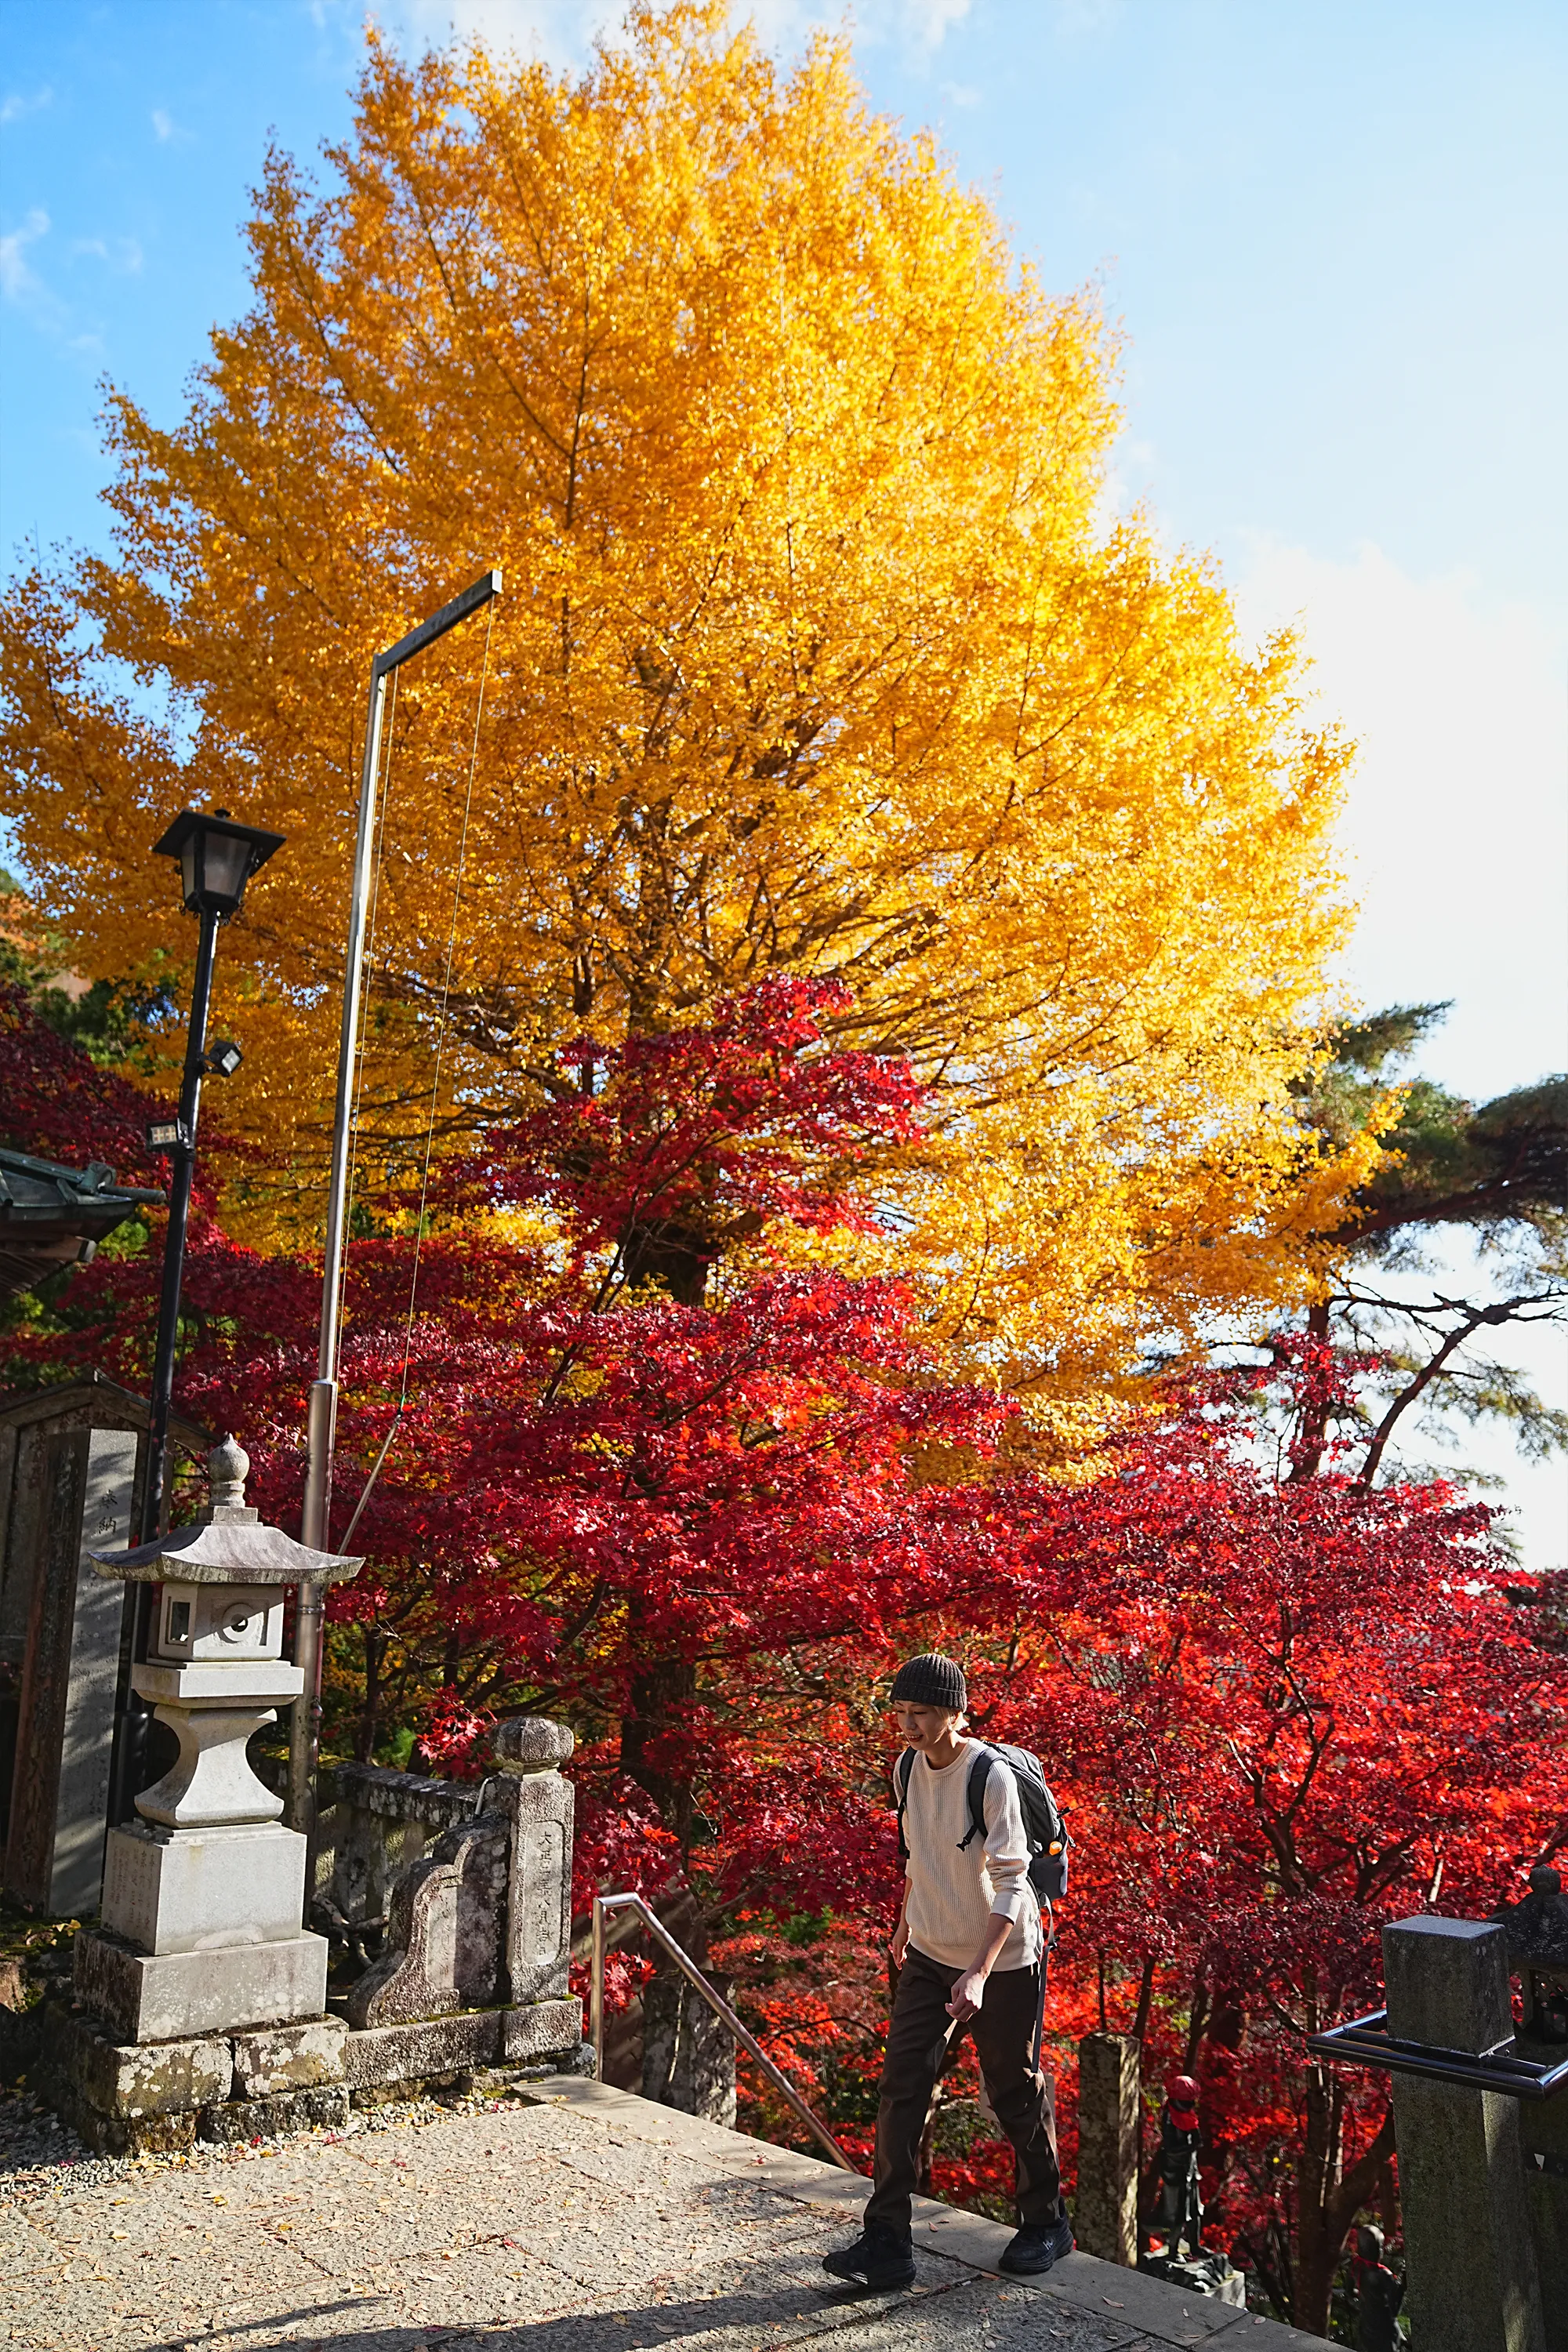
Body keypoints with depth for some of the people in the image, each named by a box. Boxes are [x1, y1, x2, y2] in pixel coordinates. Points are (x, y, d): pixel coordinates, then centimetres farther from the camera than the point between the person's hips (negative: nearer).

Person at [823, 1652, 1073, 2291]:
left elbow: (1011, 1885, -24)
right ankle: (887, 2244, 6)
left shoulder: (992, 1777, -23)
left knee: (1017, 2096, 10)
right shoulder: (909, 1769, -3)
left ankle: (1046, 2224, 32)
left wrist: (979, 1973, -33)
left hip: (1002, 1962, -5)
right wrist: (905, 1926, 23)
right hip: (929, 1957, 6)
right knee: (900, 2091, -1)